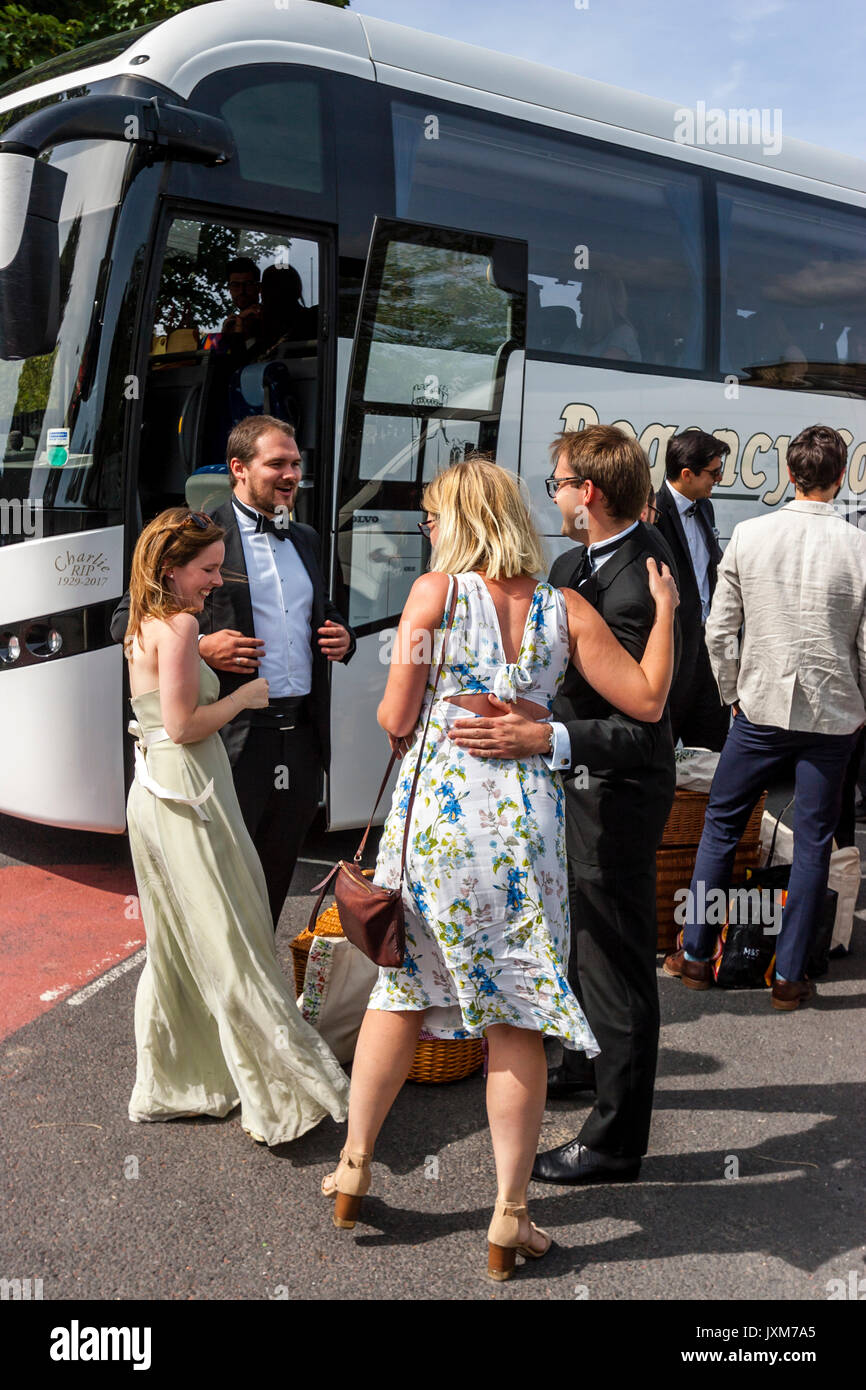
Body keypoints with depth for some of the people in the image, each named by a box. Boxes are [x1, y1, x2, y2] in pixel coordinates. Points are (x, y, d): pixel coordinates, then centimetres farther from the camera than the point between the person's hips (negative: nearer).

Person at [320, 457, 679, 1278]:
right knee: (515, 1016, 8)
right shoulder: (565, 610, 3)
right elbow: (647, 701, 3)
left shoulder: (434, 591, -2)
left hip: (436, 805, 0)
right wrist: (664, 609, 14)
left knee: (402, 989, 16)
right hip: (525, 818, 1)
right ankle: (510, 1217, 15)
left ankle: (352, 1170, 28)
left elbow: (396, 720, -4)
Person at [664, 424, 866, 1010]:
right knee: (813, 844, 9)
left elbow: (719, 630, -1)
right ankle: (790, 975, 16)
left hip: (761, 707, 1)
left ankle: (695, 954, 20)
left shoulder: (748, 535, -5)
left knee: (721, 826, 14)